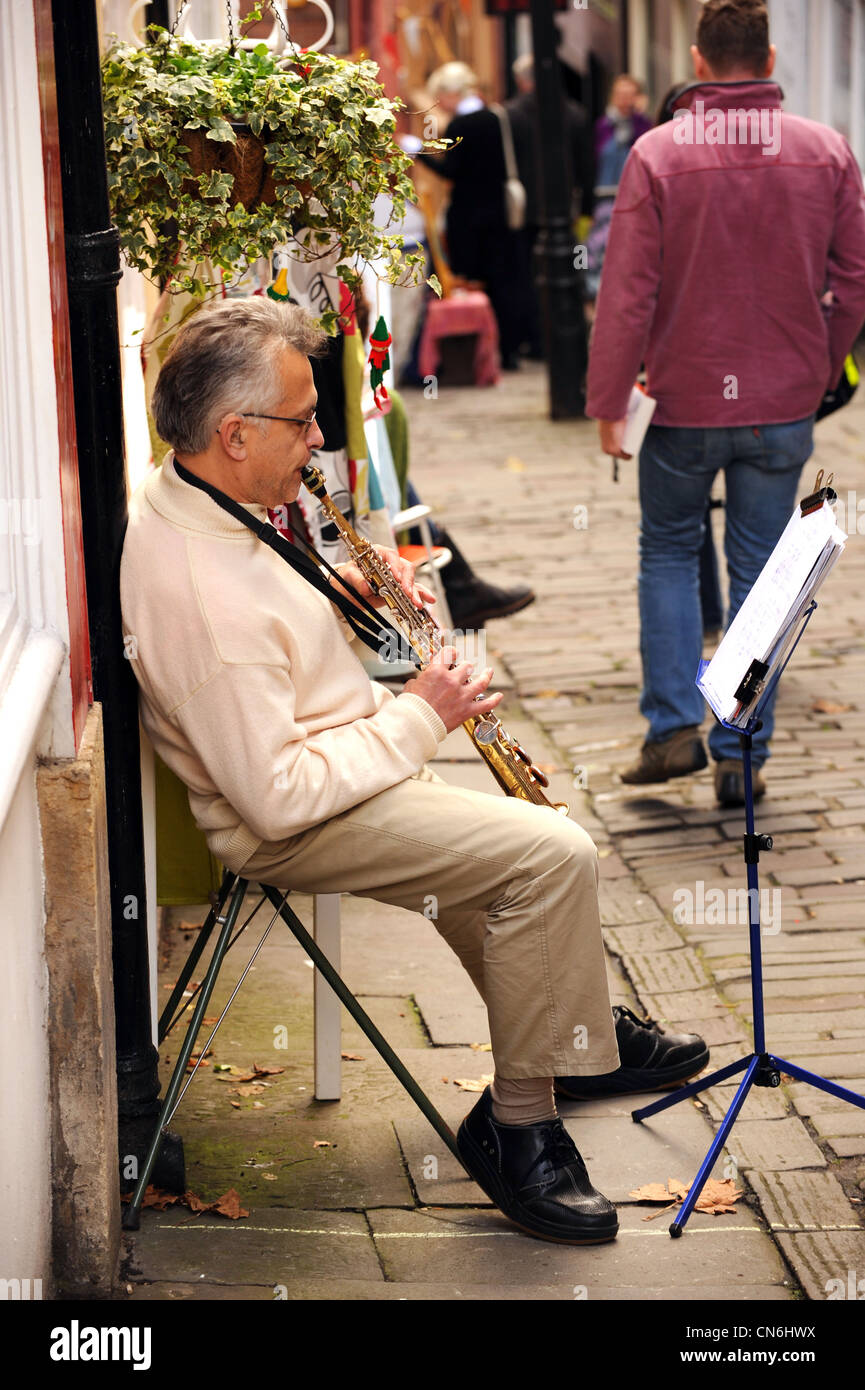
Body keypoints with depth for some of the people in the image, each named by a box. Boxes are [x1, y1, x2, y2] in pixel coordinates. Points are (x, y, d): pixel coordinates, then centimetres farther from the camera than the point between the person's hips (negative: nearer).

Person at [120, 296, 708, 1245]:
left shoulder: (178, 497, 0)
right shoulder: (200, 596, -32)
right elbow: (279, 797, -30)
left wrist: (340, 599, 3)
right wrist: (416, 719, -20)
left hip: (314, 766, 11)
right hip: (292, 827, -11)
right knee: (554, 855, -18)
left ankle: (587, 1034, 44)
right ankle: (516, 1126, -4)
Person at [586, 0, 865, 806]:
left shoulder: (658, 153, -10)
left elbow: (627, 292, -11)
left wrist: (608, 399, -3)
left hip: (687, 399, -2)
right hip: (784, 406, 2)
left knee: (667, 551, 18)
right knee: (759, 572, 10)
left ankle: (672, 726, 9)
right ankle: (742, 756, 12)